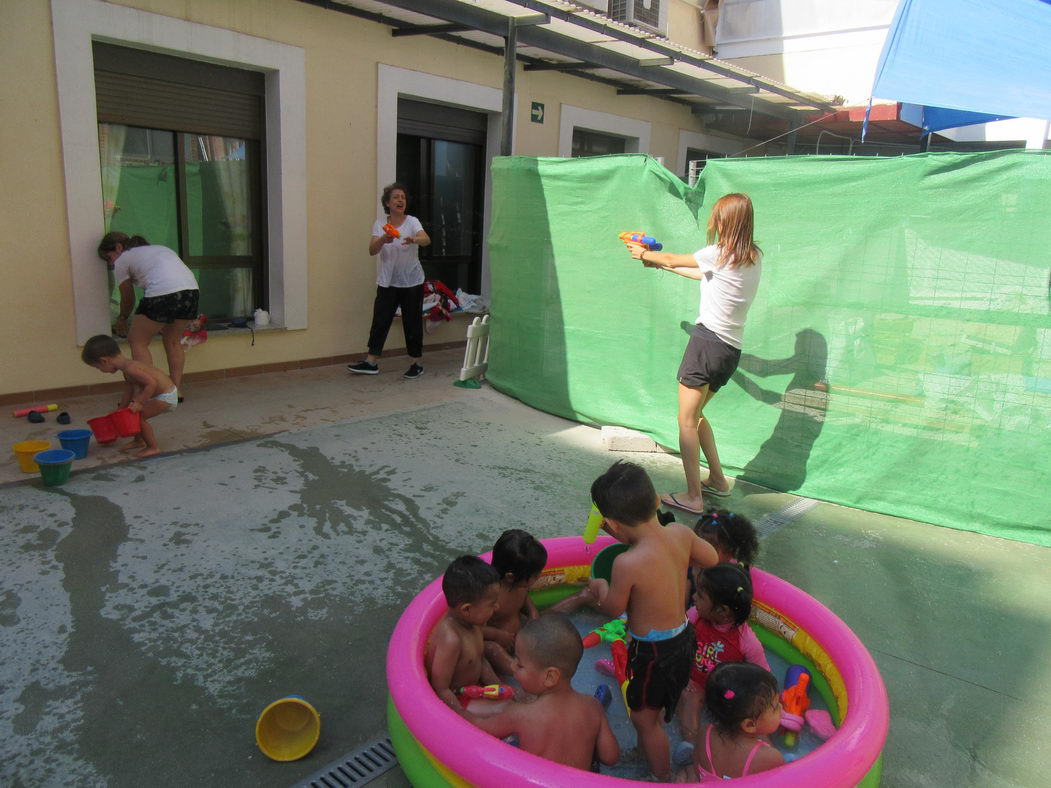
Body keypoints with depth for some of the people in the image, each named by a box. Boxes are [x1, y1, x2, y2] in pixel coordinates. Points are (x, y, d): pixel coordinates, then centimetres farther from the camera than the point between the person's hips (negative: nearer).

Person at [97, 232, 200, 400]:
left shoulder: (122, 261, 17)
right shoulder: (159, 248, 34)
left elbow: (128, 299, 25)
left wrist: (122, 319, 45)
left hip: (163, 294, -6)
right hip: (192, 290, 6)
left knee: (137, 341, 11)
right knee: (172, 340, 24)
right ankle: (176, 390, 20)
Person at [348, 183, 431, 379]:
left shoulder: (412, 221, -6)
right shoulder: (380, 224, 0)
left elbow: (426, 240, -26)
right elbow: (372, 250, -14)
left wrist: (413, 240, -48)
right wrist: (383, 240, -35)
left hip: (412, 283, -2)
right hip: (387, 283, 2)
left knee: (412, 323, 4)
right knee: (380, 321, 3)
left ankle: (417, 363, 15)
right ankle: (371, 363, 12)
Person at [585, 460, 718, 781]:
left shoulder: (626, 564, -33)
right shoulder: (681, 532, -15)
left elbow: (613, 608, -14)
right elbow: (710, 558, 6)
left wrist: (600, 587, 6)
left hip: (652, 652, -8)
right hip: (683, 637, 8)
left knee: (644, 719, 16)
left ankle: (663, 777, 33)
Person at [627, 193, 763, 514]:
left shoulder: (717, 254, -11)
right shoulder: (754, 258, 11)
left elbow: (672, 259, 5)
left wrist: (645, 254, 26)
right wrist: (661, 264, 34)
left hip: (708, 341, -8)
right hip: (732, 351, 8)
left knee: (687, 420, 0)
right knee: (695, 413, 22)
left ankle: (693, 496, 2)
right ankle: (718, 479, 29)